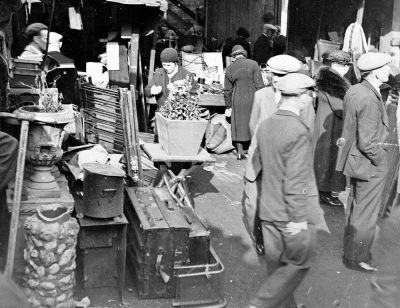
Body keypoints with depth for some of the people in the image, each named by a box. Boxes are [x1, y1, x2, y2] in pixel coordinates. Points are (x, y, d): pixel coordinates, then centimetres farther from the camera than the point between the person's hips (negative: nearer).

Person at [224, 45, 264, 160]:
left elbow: (227, 90, 3)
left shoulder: (230, 69, 0)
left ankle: (240, 152, 13)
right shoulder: (253, 64, -6)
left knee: (239, 125, 10)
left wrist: (228, 107, 10)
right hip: (252, 99, -1)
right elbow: (259, 85, -9)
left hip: (237, 101, 2)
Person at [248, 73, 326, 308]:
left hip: (268, 209, 8)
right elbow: (295, 180, -24)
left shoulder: (266, 125, 3)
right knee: (299, 264, 10)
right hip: (292, 213, -8)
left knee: (277, 264, 19)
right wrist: (299, 218, -19)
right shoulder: (299, 132, -22)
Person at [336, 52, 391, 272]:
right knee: (365, 215, 6)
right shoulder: (370, 100, -27)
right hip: (369, 166, -10)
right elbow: (368, 143, -26)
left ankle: (350, 248, 42)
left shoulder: (353, 91, 2)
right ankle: (356, 258, 21)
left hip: (354, 160, 10)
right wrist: (381, 161, -12)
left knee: (354, 208, 25)